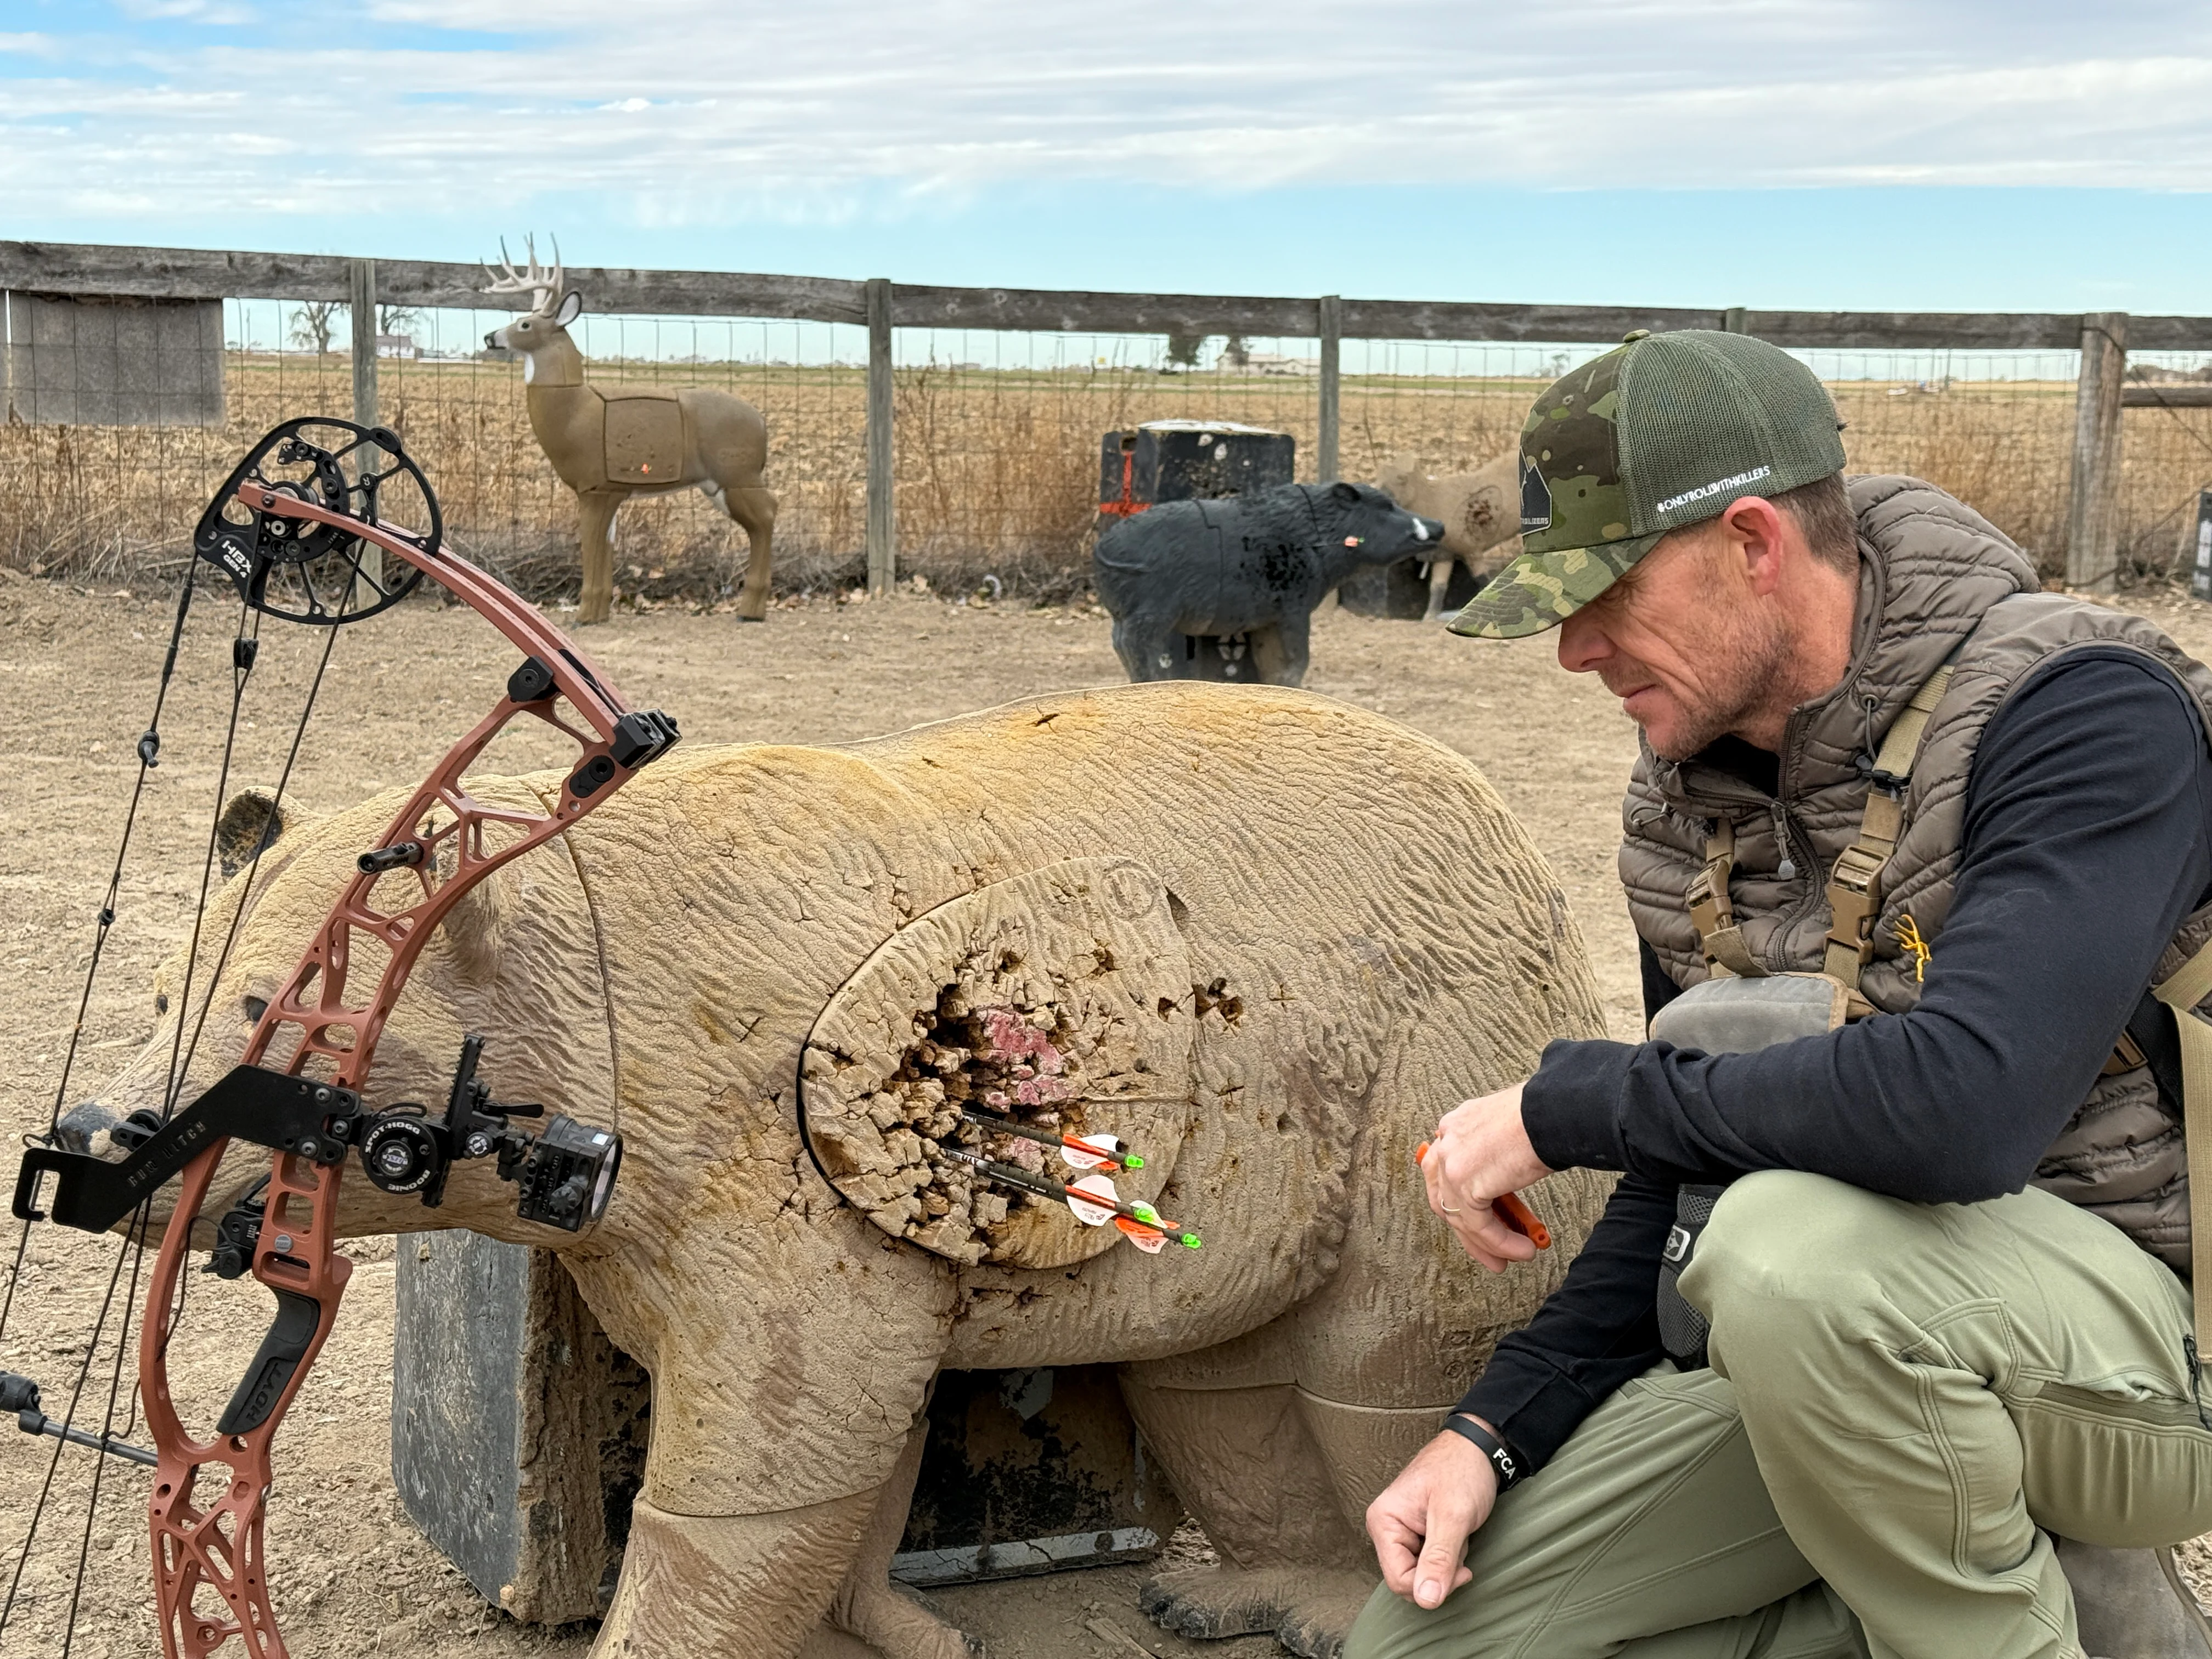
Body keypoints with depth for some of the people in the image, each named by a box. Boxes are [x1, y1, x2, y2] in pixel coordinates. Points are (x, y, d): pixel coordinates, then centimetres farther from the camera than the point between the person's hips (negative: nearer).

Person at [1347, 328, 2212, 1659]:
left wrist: (1565, 1107, -25)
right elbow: (1686, 1178, 12)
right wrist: (1498, 1430, 1)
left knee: (1801, 1246, -38)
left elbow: (1960, 1107, -37)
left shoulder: (2085, 713, -21)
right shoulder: (1690, 800, 3)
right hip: (1821, 1350, 7)